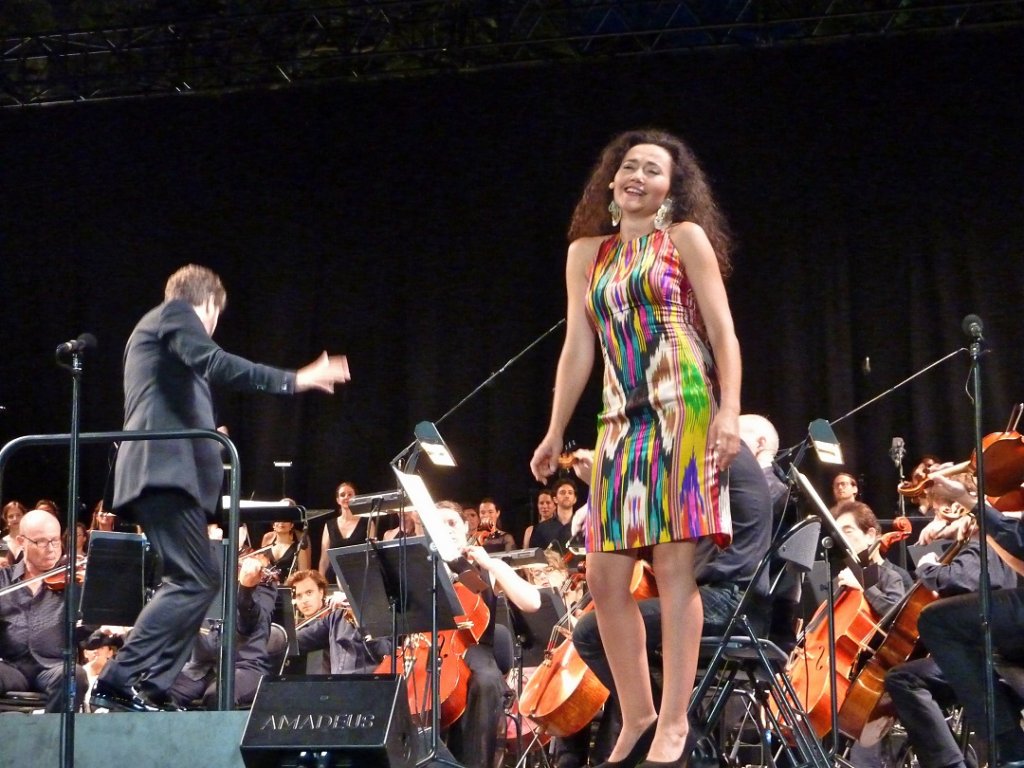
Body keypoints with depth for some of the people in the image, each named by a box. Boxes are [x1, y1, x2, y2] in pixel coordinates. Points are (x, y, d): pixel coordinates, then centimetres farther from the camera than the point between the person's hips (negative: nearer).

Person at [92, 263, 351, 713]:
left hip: (156, 471, 11)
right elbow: (212, 363, -16)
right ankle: (118, 682, -21)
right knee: (196, 581, -16)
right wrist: (293, 380, -15)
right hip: (167, 468, -11)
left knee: (191, 581, 10)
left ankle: (148, 689, 4)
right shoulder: (177, 313, 2)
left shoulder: (152, 330, 31)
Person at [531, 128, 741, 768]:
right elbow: (578, 350, 16)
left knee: (674, 561, -10)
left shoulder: (686, 237, 5)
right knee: (605, 576, 1)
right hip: (623, 421, 5)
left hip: (684, 409, -5)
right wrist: (556, 431, 12)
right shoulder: (587, 251, 16)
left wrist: (730, 411, -13)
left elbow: (723, 332, -1)